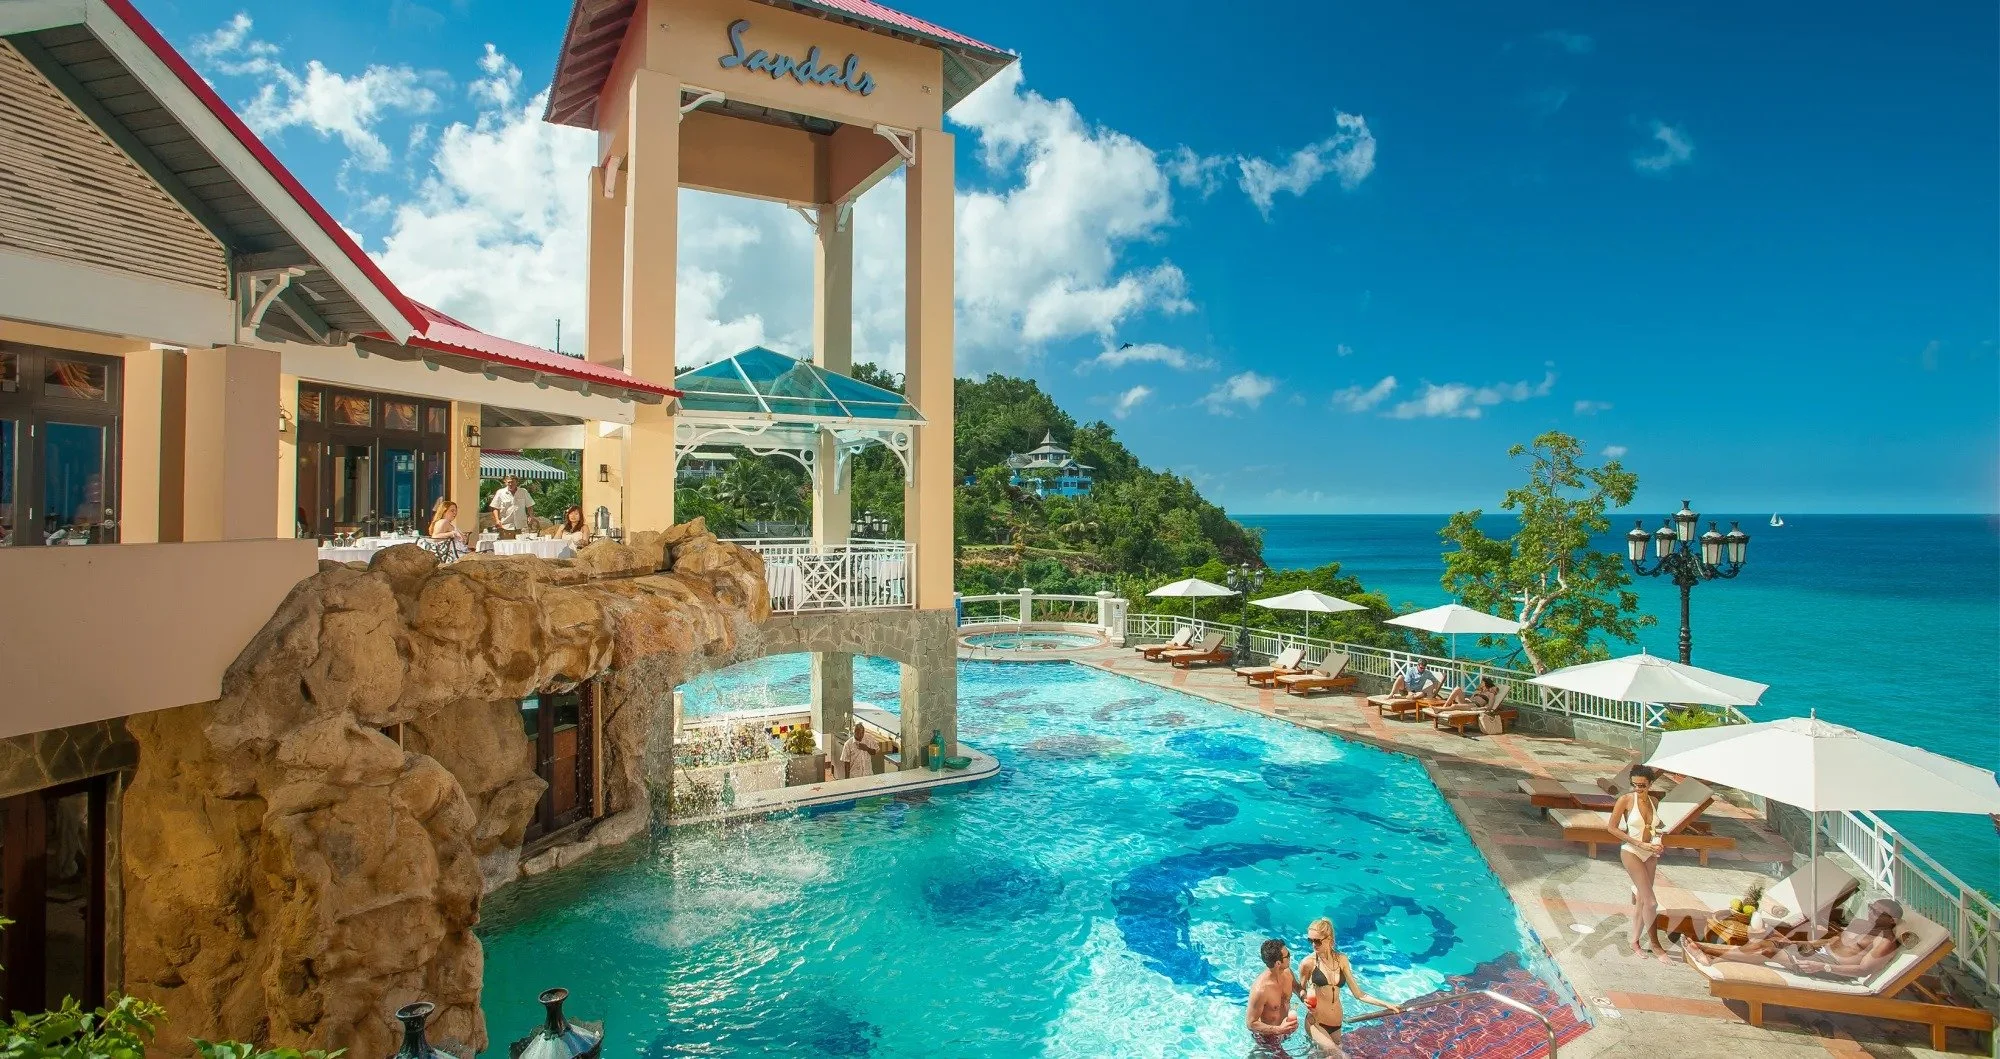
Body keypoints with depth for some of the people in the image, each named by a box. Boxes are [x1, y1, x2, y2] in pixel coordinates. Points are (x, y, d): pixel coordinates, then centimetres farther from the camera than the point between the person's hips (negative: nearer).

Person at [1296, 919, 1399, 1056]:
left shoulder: (1341, 959, 1)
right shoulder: (1308, 963, -9)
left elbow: (1358, 994, 5)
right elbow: (1301, 989, 6)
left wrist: (1386, 1004, -1)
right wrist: (1305, 999, -14)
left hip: (1336, 1025, 5)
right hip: (1316, 1023, -4)